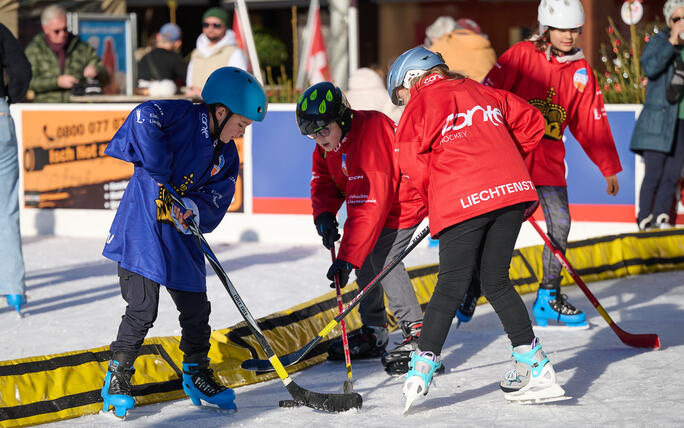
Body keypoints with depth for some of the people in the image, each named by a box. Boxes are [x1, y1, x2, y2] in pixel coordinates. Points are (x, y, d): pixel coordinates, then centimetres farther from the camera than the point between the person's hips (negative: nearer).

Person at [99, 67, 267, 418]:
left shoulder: (226, 156, 8)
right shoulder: (184, 117, -13)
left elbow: (214, 204, 1)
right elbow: (145, 116, -32)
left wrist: (192, 209, -22)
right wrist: (161, 171, -27)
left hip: (181, 235, 7)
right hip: (142, 228, -7)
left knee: (196, 308, 10)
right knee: (143, 307, -10)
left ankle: (197, 375, 29)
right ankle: (117, 379, 6)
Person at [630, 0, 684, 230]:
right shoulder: (658, 42, -2)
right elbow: (650, 67, -21)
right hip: (659, 120, -5)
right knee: (654, 174, -8)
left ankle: (661, 218, 10)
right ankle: (644, 220, -3)